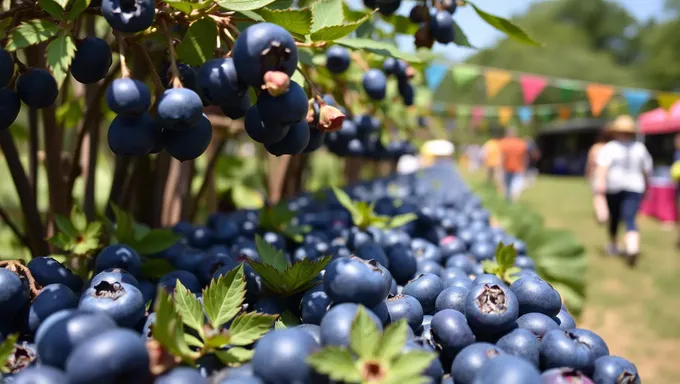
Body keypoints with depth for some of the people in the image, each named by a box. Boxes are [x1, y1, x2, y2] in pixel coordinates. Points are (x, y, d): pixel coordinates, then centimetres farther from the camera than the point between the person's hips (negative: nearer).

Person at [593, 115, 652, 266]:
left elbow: (602, 166, -21)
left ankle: (613, 246, 36)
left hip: (613, 188, -1)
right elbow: (647, 170, 13)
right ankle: (632, 247, -31)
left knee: (614, 217, 18)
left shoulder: (609, 148, -5)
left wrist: (600, 181, -30)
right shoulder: (640, 148, 6)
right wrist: (646, 185, 28)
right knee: (630, 220, -7)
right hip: (635, 188, 1)